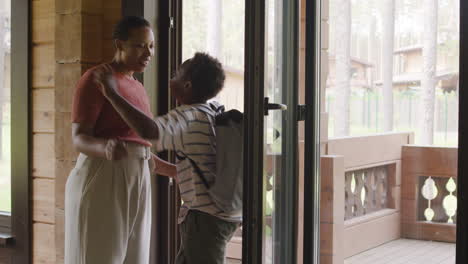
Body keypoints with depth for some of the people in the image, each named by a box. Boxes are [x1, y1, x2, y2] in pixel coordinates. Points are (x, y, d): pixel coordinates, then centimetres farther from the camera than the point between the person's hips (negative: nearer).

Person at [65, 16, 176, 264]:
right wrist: (106, 148, -36)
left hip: (132, 186, 8)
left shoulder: (137, 89, 19)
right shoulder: (95, 78, -7)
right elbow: (79, 139, -15)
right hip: (100, 183, -8)